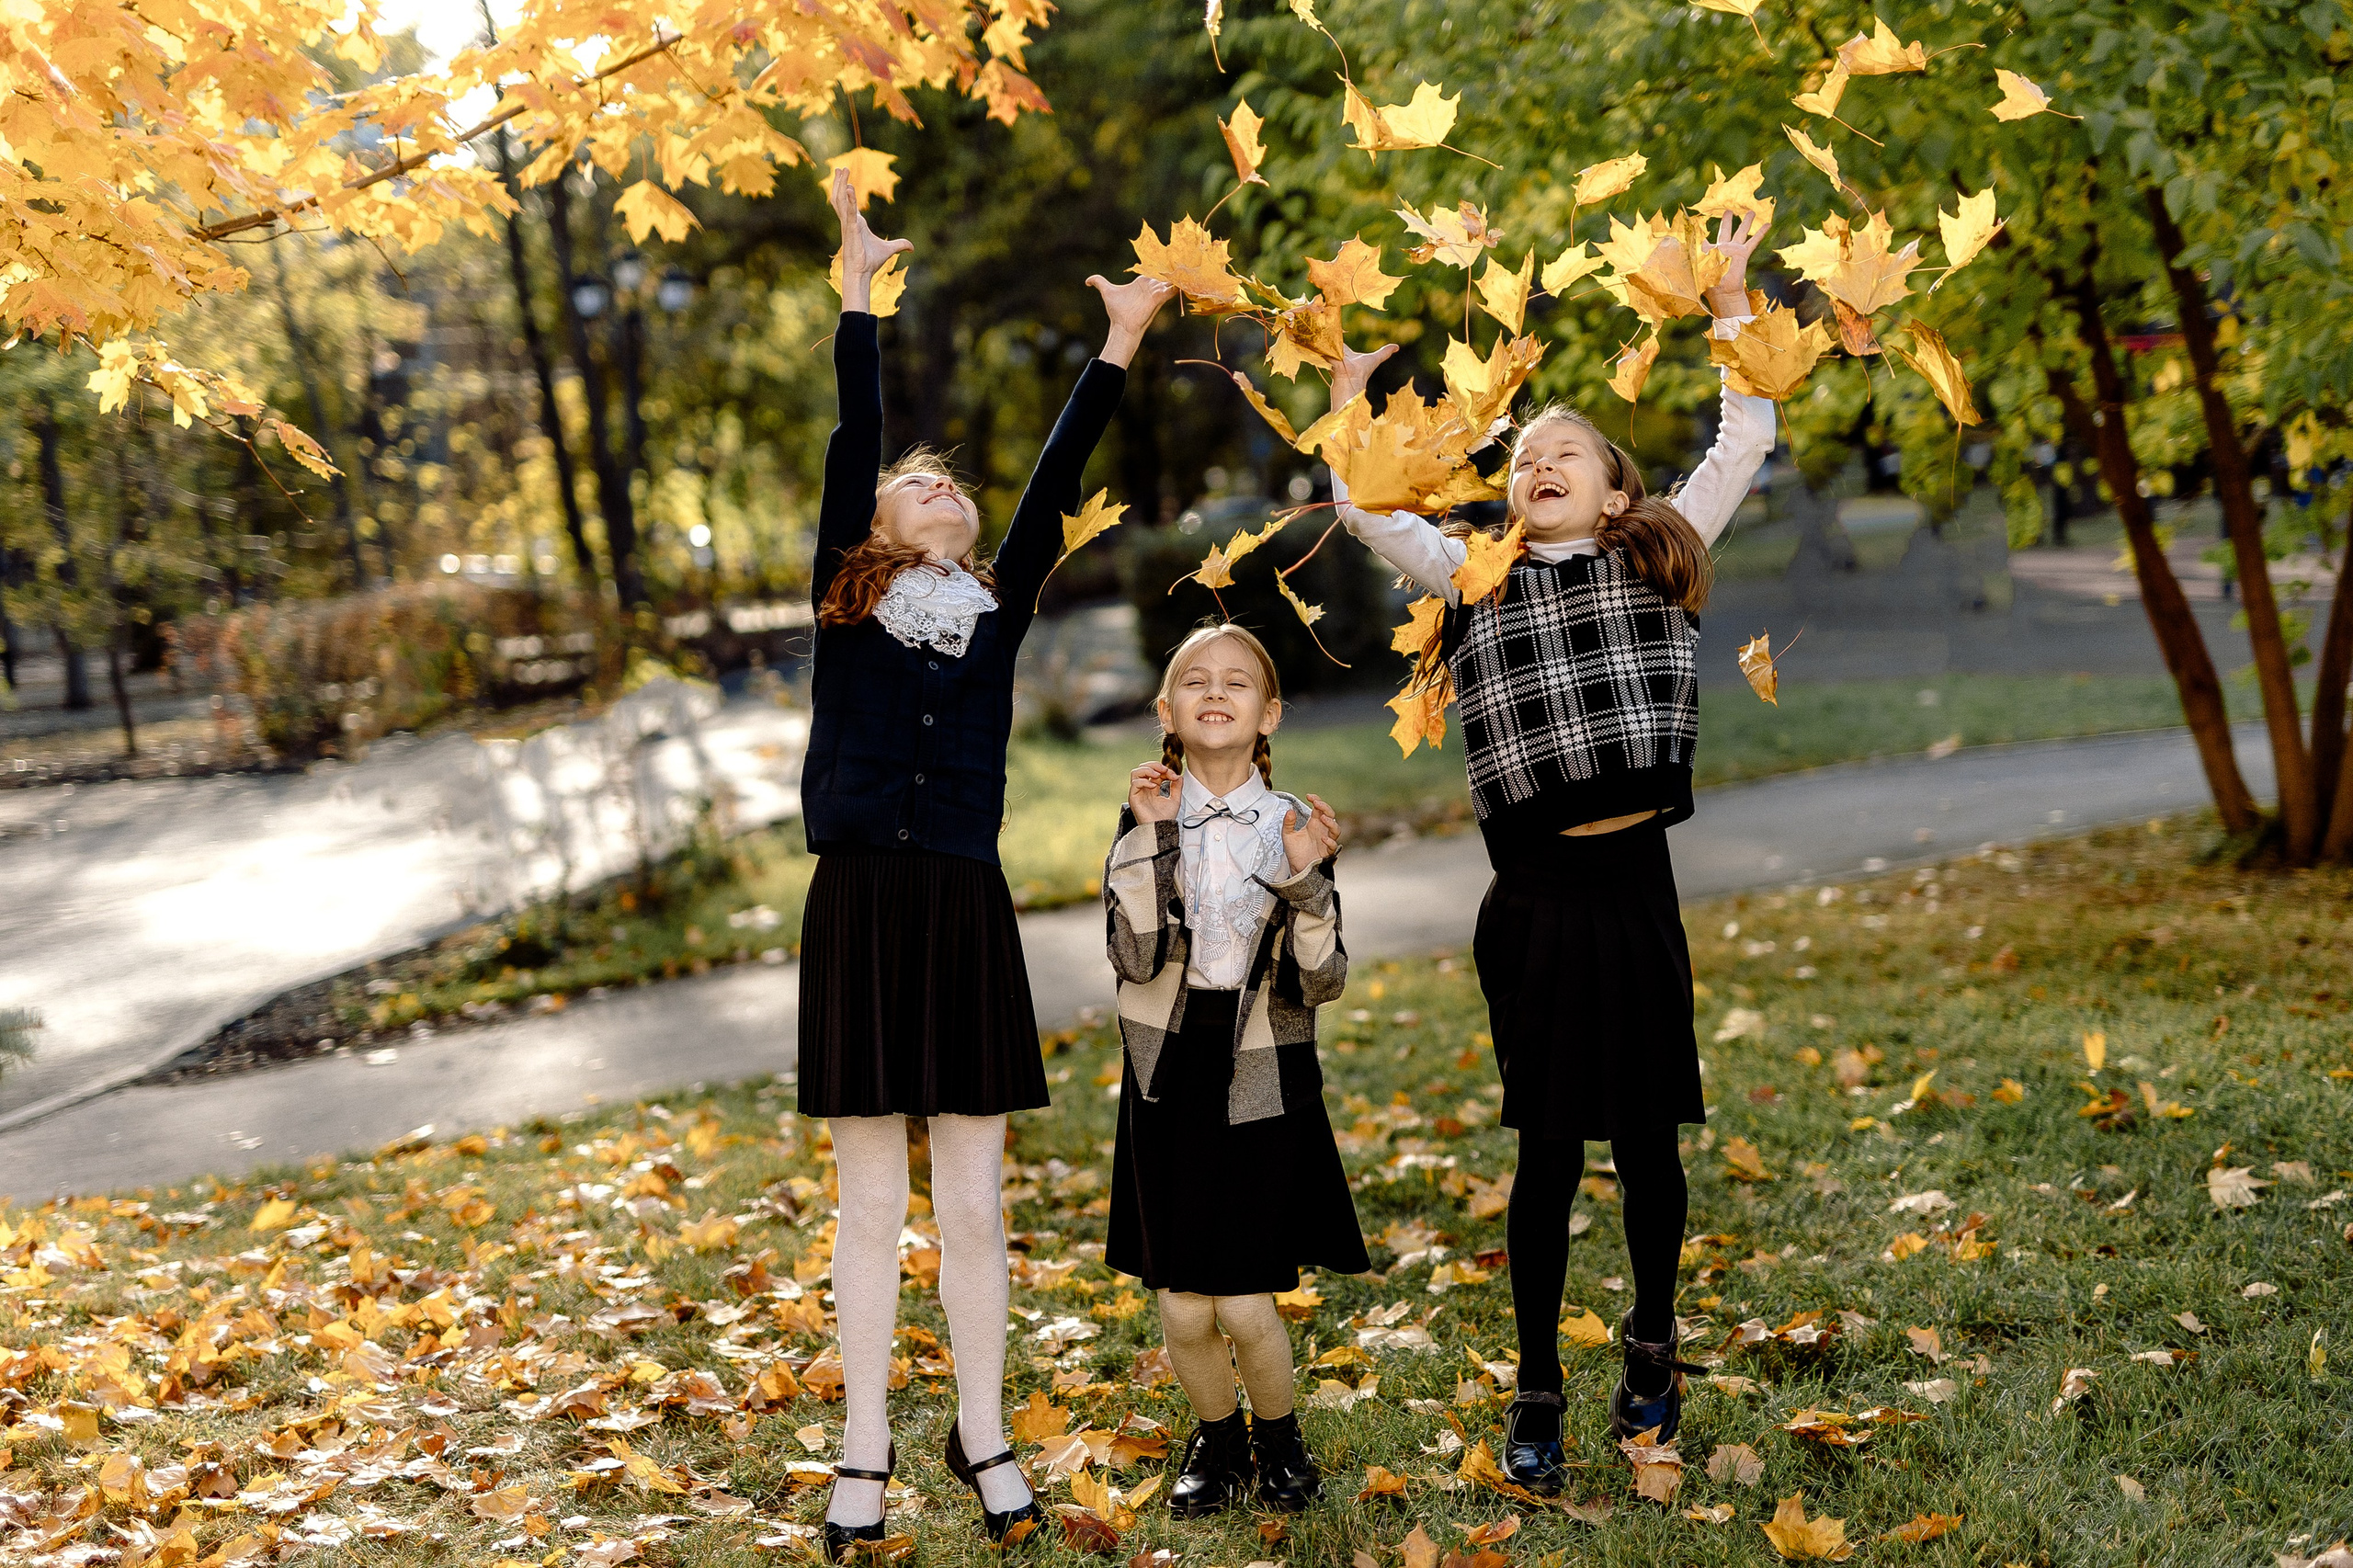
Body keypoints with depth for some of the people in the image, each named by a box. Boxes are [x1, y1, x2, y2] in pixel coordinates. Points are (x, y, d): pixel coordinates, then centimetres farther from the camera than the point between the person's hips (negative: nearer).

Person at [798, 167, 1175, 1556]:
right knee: (872, 1200, 5)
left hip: (967, 914, 2)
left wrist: (1120, 348, 6)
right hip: (861, 909, -1)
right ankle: (866, 1451, 16)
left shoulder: (1000, 612, 10)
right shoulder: (846, 608, 5)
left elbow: (1057, 488, 7)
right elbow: (850, 449, -1)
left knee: (972, 1201, 7)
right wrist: (859, 300, -2)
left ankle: (985, 1440, 20)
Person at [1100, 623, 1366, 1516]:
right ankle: (1217, 1440, 32)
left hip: (1264, 1082, -1)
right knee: (1182, 1310, 4)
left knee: (1245, 1304, -4)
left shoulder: (1296, 826, -2)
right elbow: (1136, 958, -15)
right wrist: (1151, 838, -21)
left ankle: (1278, 1438, 25)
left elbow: (1323, 982, -7)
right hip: (1169, 1076, 1)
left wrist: (1304, 881, -21)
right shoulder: (1146, 818, -1)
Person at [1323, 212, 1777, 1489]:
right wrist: (1348, 396, -1)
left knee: (1647, 1137, 10)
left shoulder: (1651, 565, 9)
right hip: (1535, 895, -1)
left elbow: (1743, 446, 7)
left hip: (1636, 882, 1)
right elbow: (1369, 513, 3)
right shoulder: (1477, 578, 10)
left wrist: (1729, 308, 4)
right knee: (1550, 1149, 3)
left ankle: (1652, 1343, 33)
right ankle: (1537, 1395, 15)